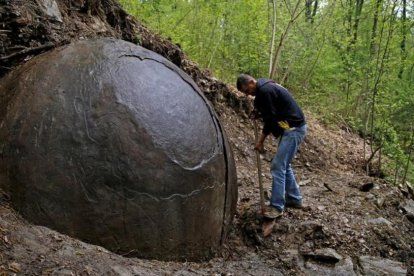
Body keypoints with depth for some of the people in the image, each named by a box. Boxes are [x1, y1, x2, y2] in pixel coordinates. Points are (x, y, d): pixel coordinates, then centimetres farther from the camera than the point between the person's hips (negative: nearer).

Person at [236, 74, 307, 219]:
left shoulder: (265, 90, -17)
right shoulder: (266, 87, 14)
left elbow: (271, 118, -17)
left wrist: (261, 141, -7)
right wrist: (259, 112, 4)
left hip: (293, 129, -11)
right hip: (293, 127, 11)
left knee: (278, 166, -9)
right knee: (284, 164, 18)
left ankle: (277, 206, -5)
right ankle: (294, 199, 27)